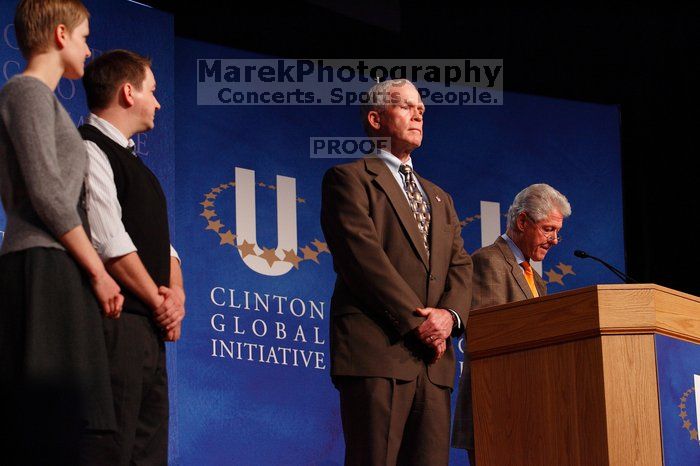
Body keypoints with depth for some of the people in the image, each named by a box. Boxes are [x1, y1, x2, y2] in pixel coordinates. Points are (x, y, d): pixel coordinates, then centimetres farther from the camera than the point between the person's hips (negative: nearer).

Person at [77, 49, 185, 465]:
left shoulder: (130, 160, 24)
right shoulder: (90, 150, -8)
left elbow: (160, 238, 21)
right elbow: (110, 242, -15)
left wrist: (176, 291, 2)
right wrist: (158, 300, -8)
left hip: (149, 326, 10)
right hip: (115, 320, -10)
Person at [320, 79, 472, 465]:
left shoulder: (439, 198, 28)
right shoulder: (350, 178, 5)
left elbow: (460, 267, 17)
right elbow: (362, 256, -7)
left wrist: (449, 314, -5)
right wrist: (416, 321, -13)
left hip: (434, 360, 6)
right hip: (377, 350, -6)